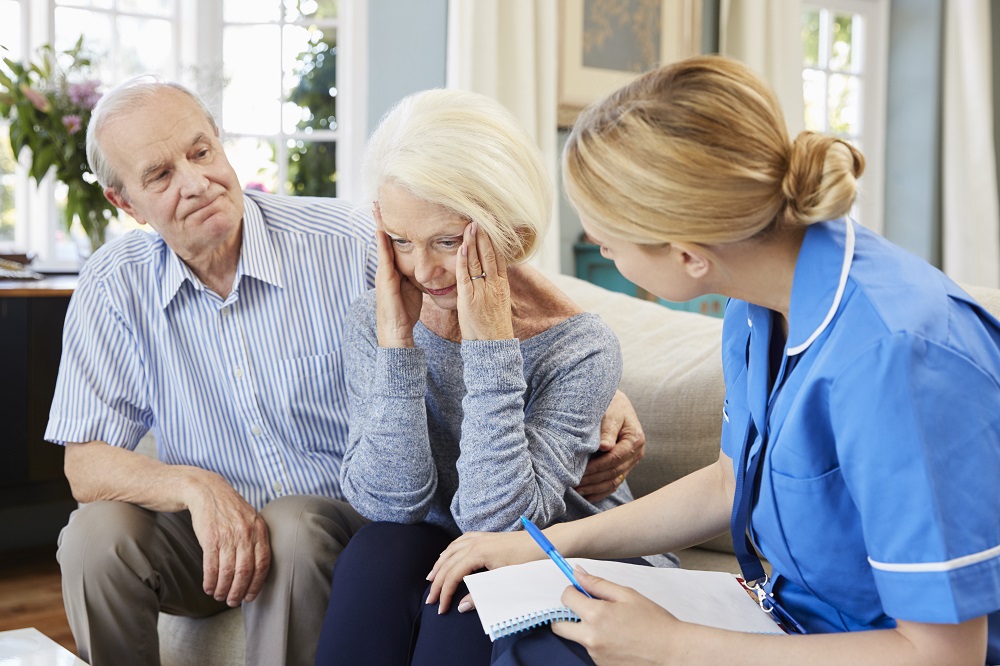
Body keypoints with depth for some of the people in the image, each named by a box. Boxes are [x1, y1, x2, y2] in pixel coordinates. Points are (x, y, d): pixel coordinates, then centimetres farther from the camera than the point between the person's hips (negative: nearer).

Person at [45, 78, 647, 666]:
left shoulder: (345, 241, -13)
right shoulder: (115, 287, -5)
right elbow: (86, 464, -6)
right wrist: (193, 487, -26)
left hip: (340, 516, -2)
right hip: (206, 528, 3)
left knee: (296, 533, -33)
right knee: (95, 534, -23)